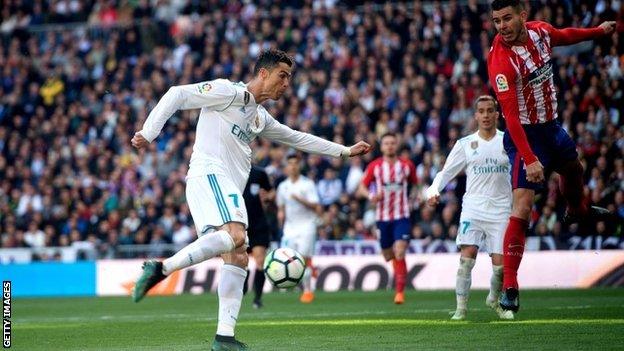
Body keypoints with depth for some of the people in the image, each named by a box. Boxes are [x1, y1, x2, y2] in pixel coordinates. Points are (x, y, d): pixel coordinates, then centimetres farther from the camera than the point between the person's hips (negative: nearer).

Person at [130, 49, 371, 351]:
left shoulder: (260, 118, 28)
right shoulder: (229, 92, 1)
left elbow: (297, 138, 40)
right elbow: (178, 94, -5)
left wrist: (345, 151, 40)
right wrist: (148, 132, -15)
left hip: (228, 188, 9)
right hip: (209, 174, -9)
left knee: (238, 258, 0)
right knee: (234, 235, -32)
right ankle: (161, 268, -34)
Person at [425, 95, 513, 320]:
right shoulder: (465, 144, 8)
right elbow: (446, 172, 9)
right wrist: (433, 191, -9)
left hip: (501, 211, 0)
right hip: (473, 208, 0)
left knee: (500, 264, -5)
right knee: (468, 255, -18)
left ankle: (494, 299, 24)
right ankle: (461, 306, -10)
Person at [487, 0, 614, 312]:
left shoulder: (540, 31, -9)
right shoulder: (500, 61, -31)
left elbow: (565, 37, 16)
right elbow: (511, 115, -33)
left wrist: (599, 31, 31)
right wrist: (529, 159, -37)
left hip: (551, 126, 8)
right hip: (525, 135, -8)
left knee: (573, 170, 34)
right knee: (522, 207, -17)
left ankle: (577, 210, 70)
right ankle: (509, 287, -16)